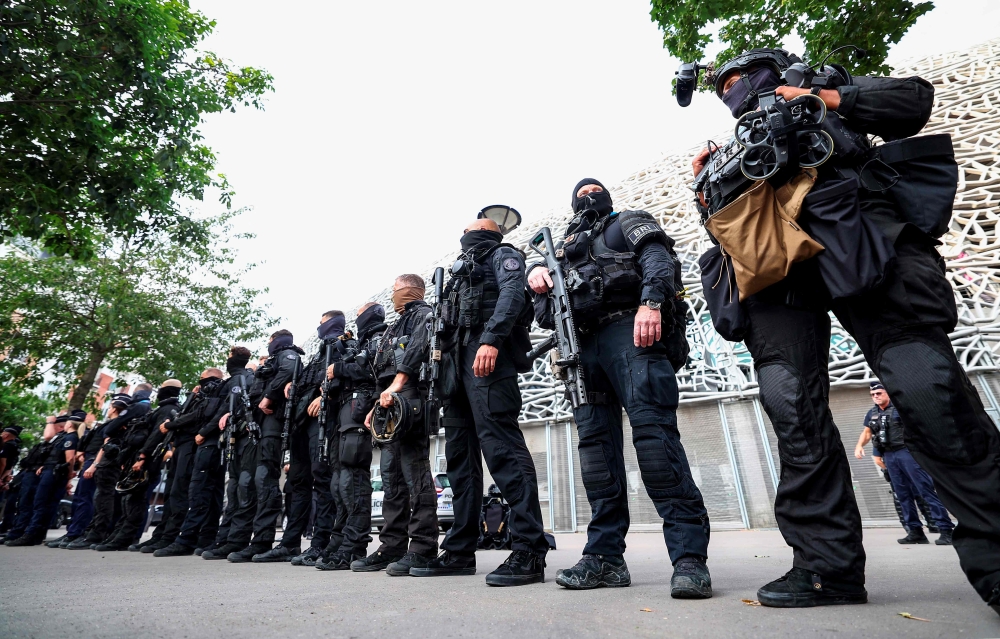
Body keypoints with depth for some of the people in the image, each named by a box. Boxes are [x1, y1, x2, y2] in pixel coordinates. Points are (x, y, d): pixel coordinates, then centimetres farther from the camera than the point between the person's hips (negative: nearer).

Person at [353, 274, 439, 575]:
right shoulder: (395, 327, 31)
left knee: (415, 474, -11)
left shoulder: (423, 314, 3)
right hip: (389, 405, 10)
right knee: (392, 479, 8)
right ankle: (393, 547, 14)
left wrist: (397, 384, -28)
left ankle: (422, 549, -8)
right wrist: (376, 406, 22)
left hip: (409, 400, -10)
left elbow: (416, 350, -17)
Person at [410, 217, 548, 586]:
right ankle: (459, 552, 12)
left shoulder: (503, 255, 11)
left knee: (501, 448, -17)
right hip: (456, 362, 9)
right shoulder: (462, 272, 34)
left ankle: (530, 552, -15)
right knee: (460, 456, 6)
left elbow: (512, 294, -10)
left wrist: (491, 340, -25)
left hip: (487, 358, -9)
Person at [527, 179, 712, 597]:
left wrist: (651, 301, -21)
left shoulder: (630, 223, 19)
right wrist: (536, 271, -2)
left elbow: (658, 259, 0)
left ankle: (689, 555, -16)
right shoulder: (569, 244, 35)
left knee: (653, 429, -18)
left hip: (631, 330, -5)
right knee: (595, 441, -2)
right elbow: (547, 271, 25)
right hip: (585, 346, 5)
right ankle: (605, 556, 1)